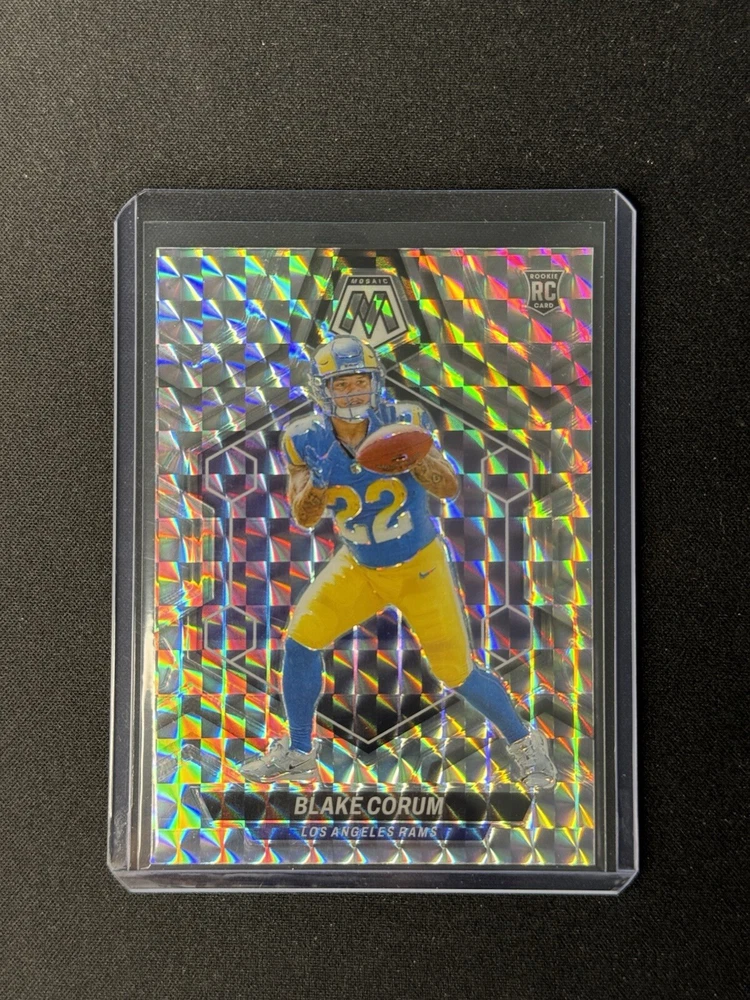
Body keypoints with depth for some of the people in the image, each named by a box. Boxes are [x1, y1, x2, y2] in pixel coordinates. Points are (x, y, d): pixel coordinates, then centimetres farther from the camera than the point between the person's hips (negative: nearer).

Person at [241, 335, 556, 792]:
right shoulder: (307, 440, -11)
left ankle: (523, 742, 26)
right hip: (358, 567, 3)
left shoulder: (404, 421, -17)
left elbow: (449, 488, -21)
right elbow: (304, 518, -12)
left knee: (456, 671, -2)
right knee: (300, 641, -2)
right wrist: (318, 483, -33)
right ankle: (298, 753, 21)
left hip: (421, 566, -3)